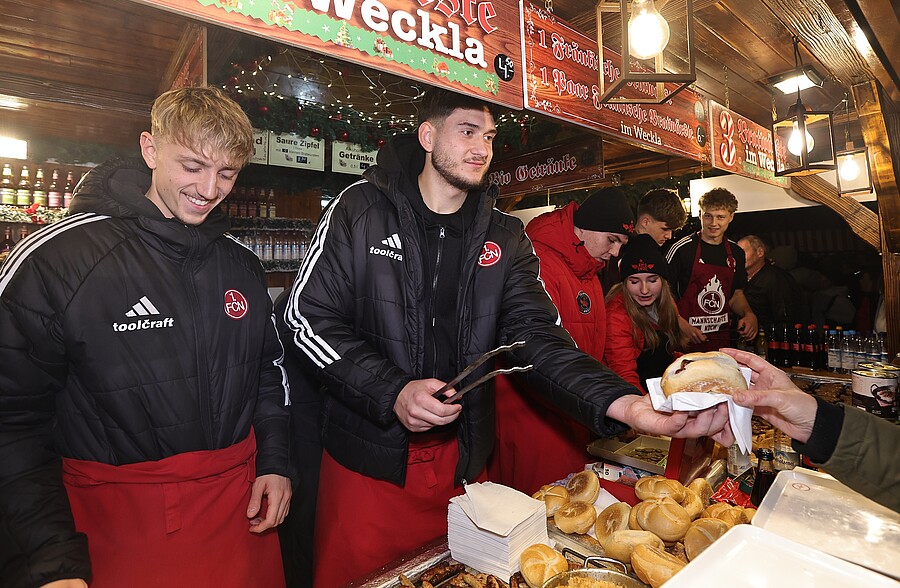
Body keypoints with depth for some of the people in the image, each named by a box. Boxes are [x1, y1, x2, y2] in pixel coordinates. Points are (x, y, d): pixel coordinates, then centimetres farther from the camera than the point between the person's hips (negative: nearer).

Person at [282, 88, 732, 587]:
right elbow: (308, 316, -9)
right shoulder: (361, 210, -6)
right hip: (368, 458, -2)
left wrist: (621, 403, -27)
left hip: (462, 465, 3)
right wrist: (393, 393, -21)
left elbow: (537, 337, -10)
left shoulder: (505, 238, 1)